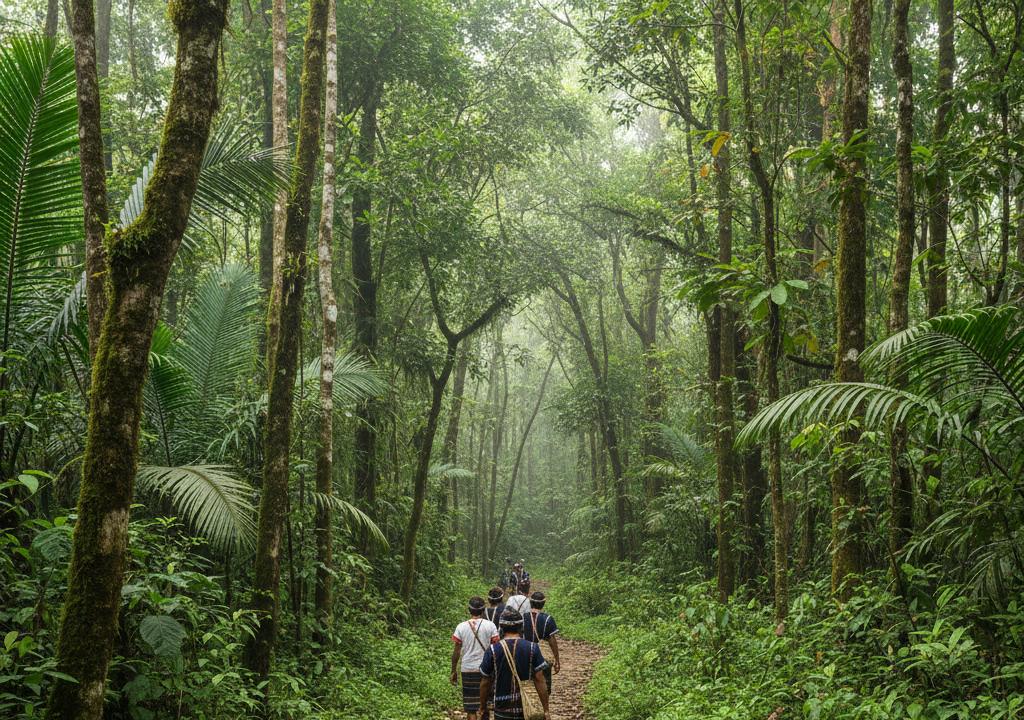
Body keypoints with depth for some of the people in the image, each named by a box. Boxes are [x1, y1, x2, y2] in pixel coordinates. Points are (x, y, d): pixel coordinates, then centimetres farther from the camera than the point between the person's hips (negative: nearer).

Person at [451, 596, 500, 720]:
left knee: (471, 708, 4)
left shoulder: (461, 627, -2)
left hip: (468, 670, 0)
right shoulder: (490, 625, -4)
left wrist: (453, 671, 10)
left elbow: (456, 652, 1)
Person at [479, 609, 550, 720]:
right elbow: (539, 680, -8)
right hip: (527, 709, 0)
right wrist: (546, 710, -3)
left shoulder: (492, 650, -7)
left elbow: (485, 683, -1)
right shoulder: (532, 648, -6)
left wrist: (483, 707, 12)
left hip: (502, 709, 0)